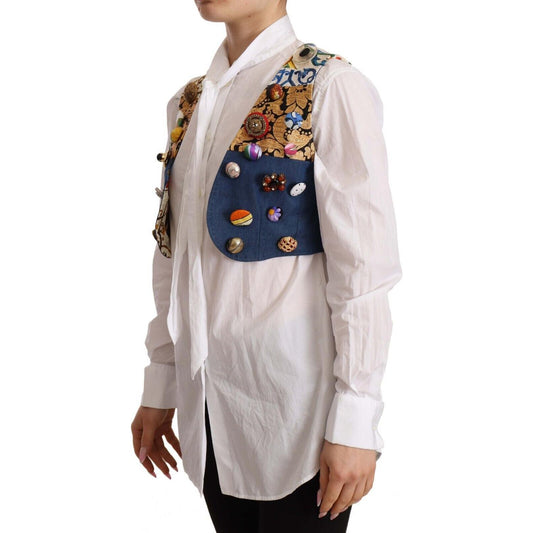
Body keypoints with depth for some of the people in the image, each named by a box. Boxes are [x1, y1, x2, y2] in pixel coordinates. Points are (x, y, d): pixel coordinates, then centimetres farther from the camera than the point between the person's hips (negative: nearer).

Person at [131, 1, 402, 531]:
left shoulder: (331, 87, -11)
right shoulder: (187, 102, 9)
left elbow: (365, 266, -14)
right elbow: (173, 253, 13)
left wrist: (354, 419, -15)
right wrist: (160, 384, 12)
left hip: (294, 398, -6)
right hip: (208, 398, 6)